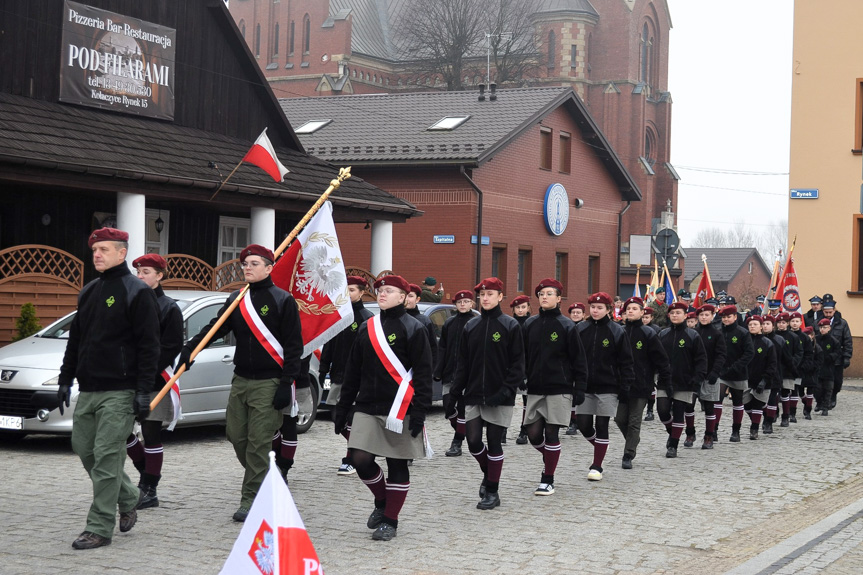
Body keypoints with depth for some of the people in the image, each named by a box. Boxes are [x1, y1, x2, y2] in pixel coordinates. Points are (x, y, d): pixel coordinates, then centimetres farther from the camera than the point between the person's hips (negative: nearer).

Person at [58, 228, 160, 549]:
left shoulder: (137, 292, -7)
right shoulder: (89, 292, 16)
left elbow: (148, 346, -11)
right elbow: (75, 339, 21)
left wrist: (143, 391, -16)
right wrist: (65, 379, 14)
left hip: (120, 391, -8)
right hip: (88, 389, 8)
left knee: (106, 455, -8)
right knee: (83, 447, 11)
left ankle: (100, 528, -3)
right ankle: (128, 498, 31)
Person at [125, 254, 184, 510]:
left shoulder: (169, 308, -4)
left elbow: (171, 347, -11)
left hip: (154, 382, -6)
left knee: (151, 435, -1)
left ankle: (150, 491, 6)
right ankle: (147, 473, 25)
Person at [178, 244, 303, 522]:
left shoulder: (283, 301, -4)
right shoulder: (236, 299, 12)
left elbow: (293, 345, -7)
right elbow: (216, 327, 3)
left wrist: (286, 384, -13)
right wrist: (190, 347, -15)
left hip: (269, 383, -6)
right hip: (241, 380, 6)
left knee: (258, 443, -7)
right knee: (235, 435, 7)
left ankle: (251, 499, 1)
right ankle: (263, 479, 29)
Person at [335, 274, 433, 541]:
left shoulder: (413, 329, -4)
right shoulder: (366, 328, 12)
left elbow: (423, 373, -7)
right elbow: (353, 371, 16)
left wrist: (419, 412, -14)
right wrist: (342, 409, 13)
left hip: (399, 410, -4)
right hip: (367, 408, 5)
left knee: (397, 465, 2)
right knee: (361, 459, -5)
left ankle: (390, 520, 14)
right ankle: (382, 501, 21)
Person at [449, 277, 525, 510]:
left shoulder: (510, 326, -3)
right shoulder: (471, 327, 9)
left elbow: (517, 364, -5)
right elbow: (462, 364, 11)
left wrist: (507, 390, -17)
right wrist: (454, 394, 5)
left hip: (499, 397, -4)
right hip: (473, 395, 4)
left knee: (494, 443, 0)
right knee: (473, 441, 1)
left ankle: (492, 491, 10)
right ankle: (488, 474, 29)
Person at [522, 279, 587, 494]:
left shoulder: (567, 326, -4)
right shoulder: (529, 325, 8)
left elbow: (579, 361, -2)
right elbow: (523, 357, 13)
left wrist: (579, 389, -6)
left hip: (559, 389, -4)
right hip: (535, 389, 4)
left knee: (551, 433, -3)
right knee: (533, 434, 2)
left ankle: (548, 479, 7)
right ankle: (550, 460, 32)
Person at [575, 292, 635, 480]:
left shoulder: (617, 332, -2)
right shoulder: (581, 329, 5)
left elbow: (625, 362, -1)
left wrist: (625, 387, -7)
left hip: (608, 387, -3)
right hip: (585, 387, 3)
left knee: (601, 426, -1)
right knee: (583, 424, 2)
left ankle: (597, 467, 7)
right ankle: (601, 449, 31)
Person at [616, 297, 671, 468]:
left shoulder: (648, 334, -3)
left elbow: (661, 359, -2)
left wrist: (665, 382, -6)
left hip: (641, 384, -3)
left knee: (634, 421, -1)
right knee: (620, 418, 4)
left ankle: (628, 455, 4)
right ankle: (633, 441, 30)